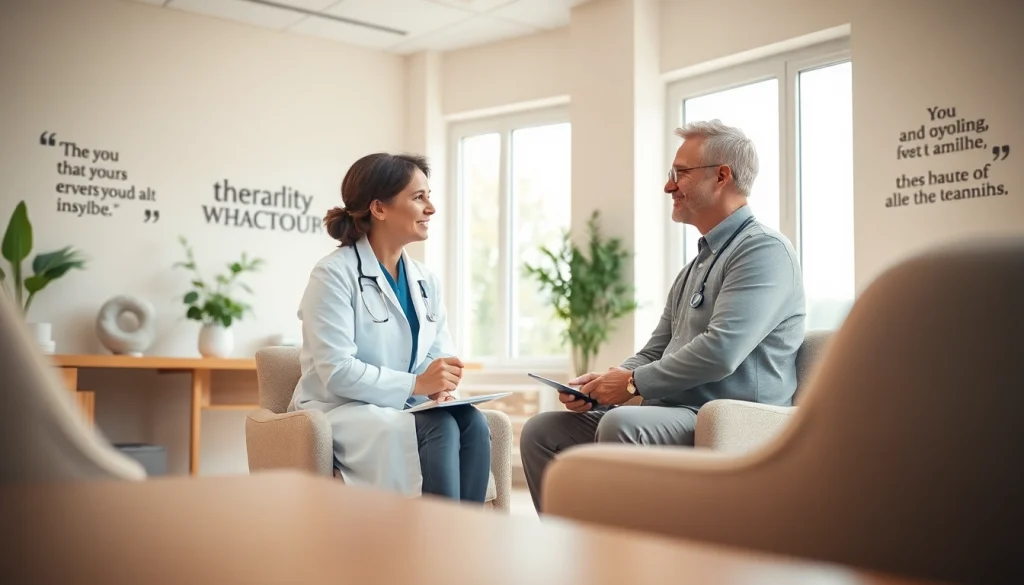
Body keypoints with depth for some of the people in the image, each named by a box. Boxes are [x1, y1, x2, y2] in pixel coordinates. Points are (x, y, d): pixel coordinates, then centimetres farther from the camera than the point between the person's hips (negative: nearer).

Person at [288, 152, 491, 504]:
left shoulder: (425, 281, 12)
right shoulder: (334, 274, -10)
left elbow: (440, 354, 8)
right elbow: (336, 372, -19)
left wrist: (442, 385, -16)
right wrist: (416, 384, -25)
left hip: (402, 409, 6)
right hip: (339, 412, -6)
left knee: (472, 422, -25)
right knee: (440, 429, -31)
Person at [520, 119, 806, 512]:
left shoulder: (764, 251, -9)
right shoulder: (696, 267, 23)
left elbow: (721, 351, -22)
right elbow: (654, 353, 24)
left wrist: (633, 382, -12)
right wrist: (602, 383, 4)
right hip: (671, 414, 10)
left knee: (620, 424, -36)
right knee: (543, 431, 1)